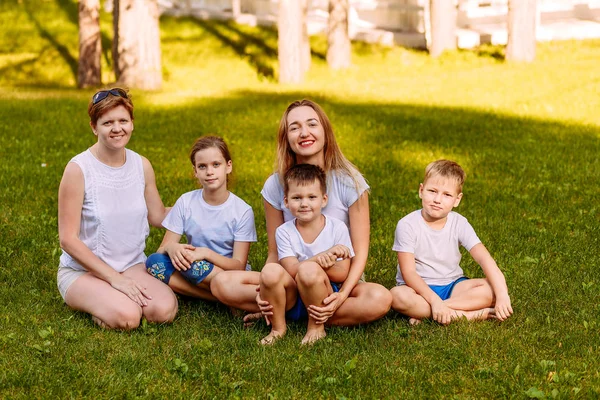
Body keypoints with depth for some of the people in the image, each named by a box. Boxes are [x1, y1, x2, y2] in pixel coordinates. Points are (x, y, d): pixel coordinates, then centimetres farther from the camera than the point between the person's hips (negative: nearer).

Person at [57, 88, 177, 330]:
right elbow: (68, 240, -14)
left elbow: (158, 216, 15)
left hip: (132, 265, 4)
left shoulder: (142, 166, 2)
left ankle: (115, 295, 5)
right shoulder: (79, 169, -14)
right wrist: (114, 277, -18)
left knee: (164, 310, -25)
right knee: (126, 317, -30)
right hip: (82, 270, -4)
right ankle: (86, 301, 2)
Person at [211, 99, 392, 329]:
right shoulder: (275, 185, -2)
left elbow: (360, 253, -8)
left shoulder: (349, 182, -8)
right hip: (292, 281, 0)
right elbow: (274, 252, 1)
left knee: (380, 299, -36)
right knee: (222, 283, -22)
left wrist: (342, 295, -28)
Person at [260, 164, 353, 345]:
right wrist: (321, 256, -26)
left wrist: (312, 262, -23)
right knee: (269, 272, -29)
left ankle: (316, 326, -10)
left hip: (325, 296, -2)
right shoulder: (284, 232, -2)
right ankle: (277, 327, -5)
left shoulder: (337, 228, -4)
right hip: (292, 298, 2)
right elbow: (291, 270, -14)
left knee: (308, 270, -34)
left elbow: (342, 274, -7)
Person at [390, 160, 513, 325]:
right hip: (419, 288, -3)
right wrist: (434, 300, -32)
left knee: (490, 289, -22)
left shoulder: (459, 223, -5)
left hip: (451, 286, 3)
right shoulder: (407, 225, -13)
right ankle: (470, 314, -32)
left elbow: (485, 259, -14)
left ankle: (424, 312, -25)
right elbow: (408, 272, -19)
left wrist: (502, 295, -28)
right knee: (398, 296, -36)